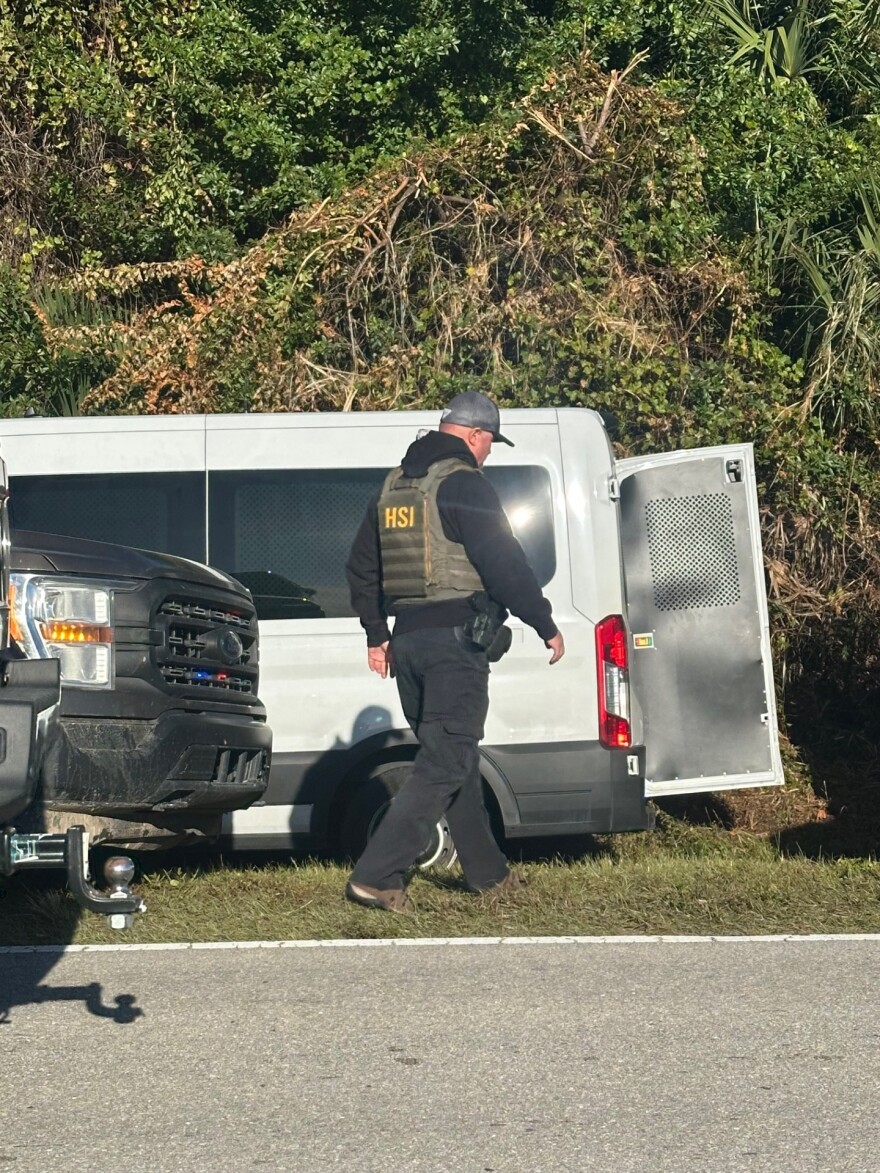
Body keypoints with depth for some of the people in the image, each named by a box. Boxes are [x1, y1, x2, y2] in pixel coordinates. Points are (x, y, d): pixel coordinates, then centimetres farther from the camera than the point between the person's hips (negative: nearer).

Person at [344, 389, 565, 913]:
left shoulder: (394, 486, 16)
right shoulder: (464, 485, -11)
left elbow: (361, 568, 22)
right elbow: (505, 564, -16)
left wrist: (377, 635, 28)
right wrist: (547, 626, -7)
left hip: (406, 640, 9)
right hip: (455, 639, -9)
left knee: (454, 757, 18)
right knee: (444, 764, -7)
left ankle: (489, 873, 28)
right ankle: (376, 876, -13)